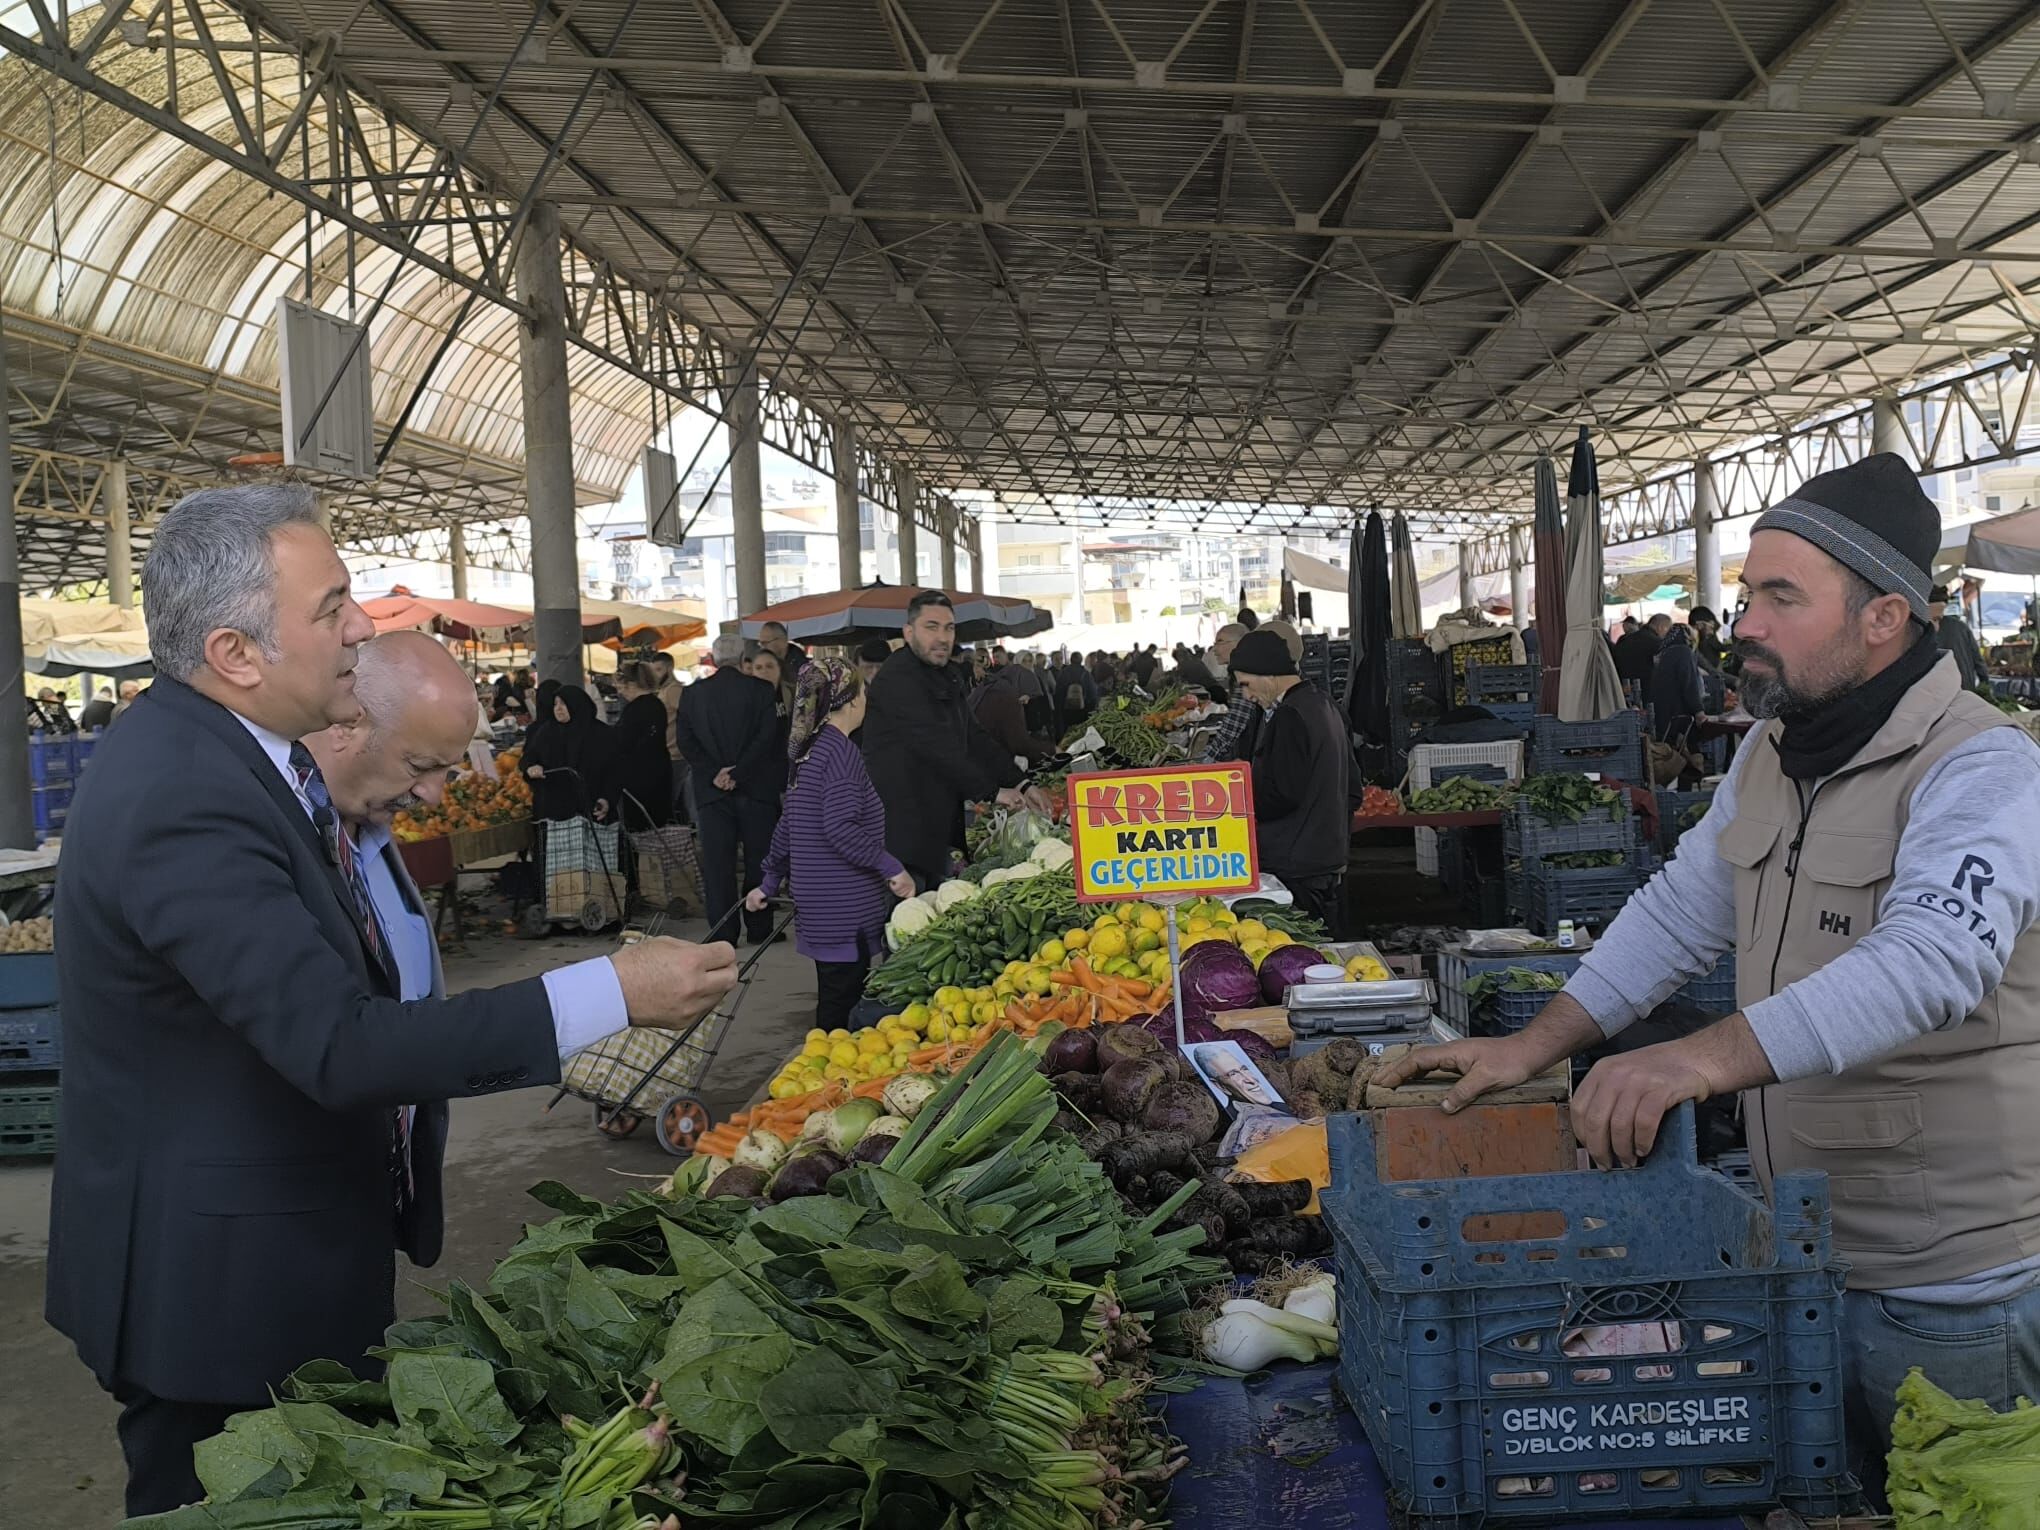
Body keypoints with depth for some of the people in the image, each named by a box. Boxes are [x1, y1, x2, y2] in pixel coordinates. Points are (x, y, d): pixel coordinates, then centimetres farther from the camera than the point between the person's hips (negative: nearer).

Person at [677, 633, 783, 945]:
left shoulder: (692, 694, 5)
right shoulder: (761, 691, -2)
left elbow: (686, 742, -1)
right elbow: (767, 737, -10)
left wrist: (714, 774, -6)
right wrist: (738, 774, -10)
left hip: (711, 790, 1)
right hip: (755, 789, -1)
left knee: (716, 863, 4)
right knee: (758, 861, 8)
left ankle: (722, 930, 3)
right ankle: (759, 929, 11)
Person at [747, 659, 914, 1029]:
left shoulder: (808, 751, 12)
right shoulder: (841, 752, -15)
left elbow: (788, 825, 18)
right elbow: (840, 829, -23)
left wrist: (770, 882, 25)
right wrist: (892, 869, -18)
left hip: (819, 900, 9)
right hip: (845, 908, -9)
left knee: (835, 998, 17)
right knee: (843, 1002, -3)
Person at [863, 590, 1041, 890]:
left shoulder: (946, 677, 17)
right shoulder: (897, 677, -15)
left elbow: (974, 738, 16)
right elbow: (935, 745, -21)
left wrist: (1019, 785, 6)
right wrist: (992, 792, -19)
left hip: (940, 830, 9)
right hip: (904, 831, -9)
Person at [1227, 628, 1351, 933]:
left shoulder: (1289, 717, -19)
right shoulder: (1323, 704, 13)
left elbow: (1282, 797, -22)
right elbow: (1349, 776, 23)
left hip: (1295, 870, -10)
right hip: (1330, 859, 10)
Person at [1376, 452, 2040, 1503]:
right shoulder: (1771, 754, 7)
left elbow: (1933, 958, -35)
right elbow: (1678, 911, 9)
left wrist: (1708, 1056, -46)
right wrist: (1533, 1048, -1)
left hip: (1951, 1291, -7)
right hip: (1796, 1252, 7)